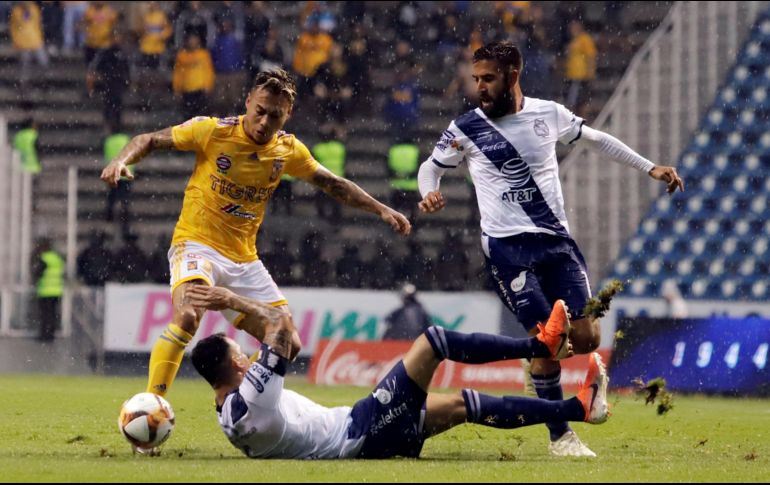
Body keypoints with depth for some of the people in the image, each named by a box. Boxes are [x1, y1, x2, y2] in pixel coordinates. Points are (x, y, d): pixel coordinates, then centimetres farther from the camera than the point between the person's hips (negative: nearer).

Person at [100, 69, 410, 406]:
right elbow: (150, 140, -4)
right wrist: (122, 161, -23)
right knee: (187, 316, -33)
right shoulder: (213, 131, -10)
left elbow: (332, 184, 17)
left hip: (244, 260, 6)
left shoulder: (288, 150, 3)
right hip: (197, 245, -6)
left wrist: (381, 210, 14)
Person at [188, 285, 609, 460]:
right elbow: (282, 326, -24)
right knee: (432, 340, -6)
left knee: (462, 405, 17)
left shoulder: (231, 417, 5)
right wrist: (237, 302, -15)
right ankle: (542, 346, 9)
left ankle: (577, 409, 19)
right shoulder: (252, 396, -25)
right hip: (360, 433, -11)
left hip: (360, 442, 11)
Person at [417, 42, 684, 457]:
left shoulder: (549, 114, 3)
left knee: (586, 338, -5)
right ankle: (559, 435, 1)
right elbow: (431, 166, 11)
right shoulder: (466, 129, -3)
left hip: (556, 240, 3)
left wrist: (650, 168, 18)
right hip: (507, 246, -3)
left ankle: (541, 360, 28)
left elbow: (596, 140, 18)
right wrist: (428, 193, -12)